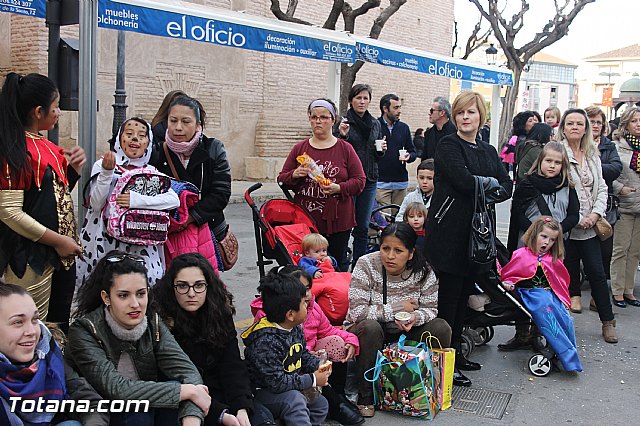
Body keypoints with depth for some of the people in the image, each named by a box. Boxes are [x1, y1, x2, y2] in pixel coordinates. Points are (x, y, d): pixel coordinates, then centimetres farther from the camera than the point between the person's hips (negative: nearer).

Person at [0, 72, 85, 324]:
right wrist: (57, 241, -17)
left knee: (60, 323, 16)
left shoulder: (44, 145, 11)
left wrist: (74, 169, 3)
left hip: (62, 254, 9)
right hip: (32, 258, -9)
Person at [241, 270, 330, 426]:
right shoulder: (265, 341, -30)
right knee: (293, 400, -33)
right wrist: (313, 380, -22)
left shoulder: (295, 329, -1)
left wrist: (318, 365, -5)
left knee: (321, 404, 10)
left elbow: (303, 355, 17)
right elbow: (277, 381, -30)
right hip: (262, 391, -9)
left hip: (291, 388, 9)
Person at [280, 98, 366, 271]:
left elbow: (359, 181, 1)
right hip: (304, 219, 1)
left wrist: (339, 188, -16)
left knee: (338, 263, 6)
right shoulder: (299, 148, 9)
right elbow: (282, 180, 11)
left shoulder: (345, 148, 4)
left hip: (337, 220, -1)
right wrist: (295, 175, -10)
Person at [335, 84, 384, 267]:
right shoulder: (343, 122, -4)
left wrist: (382, 150, -1)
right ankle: (341, 267, 8)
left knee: (363, 226, 8)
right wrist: (342, 135, -21)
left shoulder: (376, 124, 12)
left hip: (369, 180, 5)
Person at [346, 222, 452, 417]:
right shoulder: (366, 265, -20)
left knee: (441, 328, -16)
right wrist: (399, 308, -25)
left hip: (404, 334, 3)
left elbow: (431, 309, -8)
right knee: (370, 327, -36)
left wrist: (415, 317, -32)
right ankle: (365, 396, -18)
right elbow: (357, 311, -27)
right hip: (367, 332, -3)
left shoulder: (423, 271, -10)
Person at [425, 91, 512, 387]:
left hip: (478, 229, 7)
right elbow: (462, 179, -20)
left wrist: (488, 191, -11)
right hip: (450, 229, -7)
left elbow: (507, 187, 8)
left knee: (465, 292, 12)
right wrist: (491, 182, -4)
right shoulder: (448, 146, -4)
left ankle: (456, 353, 23)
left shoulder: (489, 151, 17)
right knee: (450, 293, -4)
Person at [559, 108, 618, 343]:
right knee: (570, 271, 4)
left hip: (590, 226, 5)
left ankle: (608, 321, 14)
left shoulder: (592, 156, 14)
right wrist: (577, 218, -13)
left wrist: (596, 213, -4)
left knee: (597, 272, 5)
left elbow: (601, 188, 13)